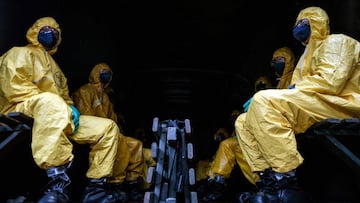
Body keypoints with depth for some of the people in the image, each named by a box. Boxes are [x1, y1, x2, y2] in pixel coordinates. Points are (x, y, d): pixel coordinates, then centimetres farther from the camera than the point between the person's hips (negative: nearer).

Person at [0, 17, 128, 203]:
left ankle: (96, 186, -10)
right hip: (23, 111, -8)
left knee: (108, 127, -2)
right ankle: (57, 181, -48)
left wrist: (70, 109, 0)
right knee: (52, 102, -44)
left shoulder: (54, 67, 34)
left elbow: (64, 96, 28)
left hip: (58, 117, 8)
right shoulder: (20, 53, 10)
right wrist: (62, 107, -18)